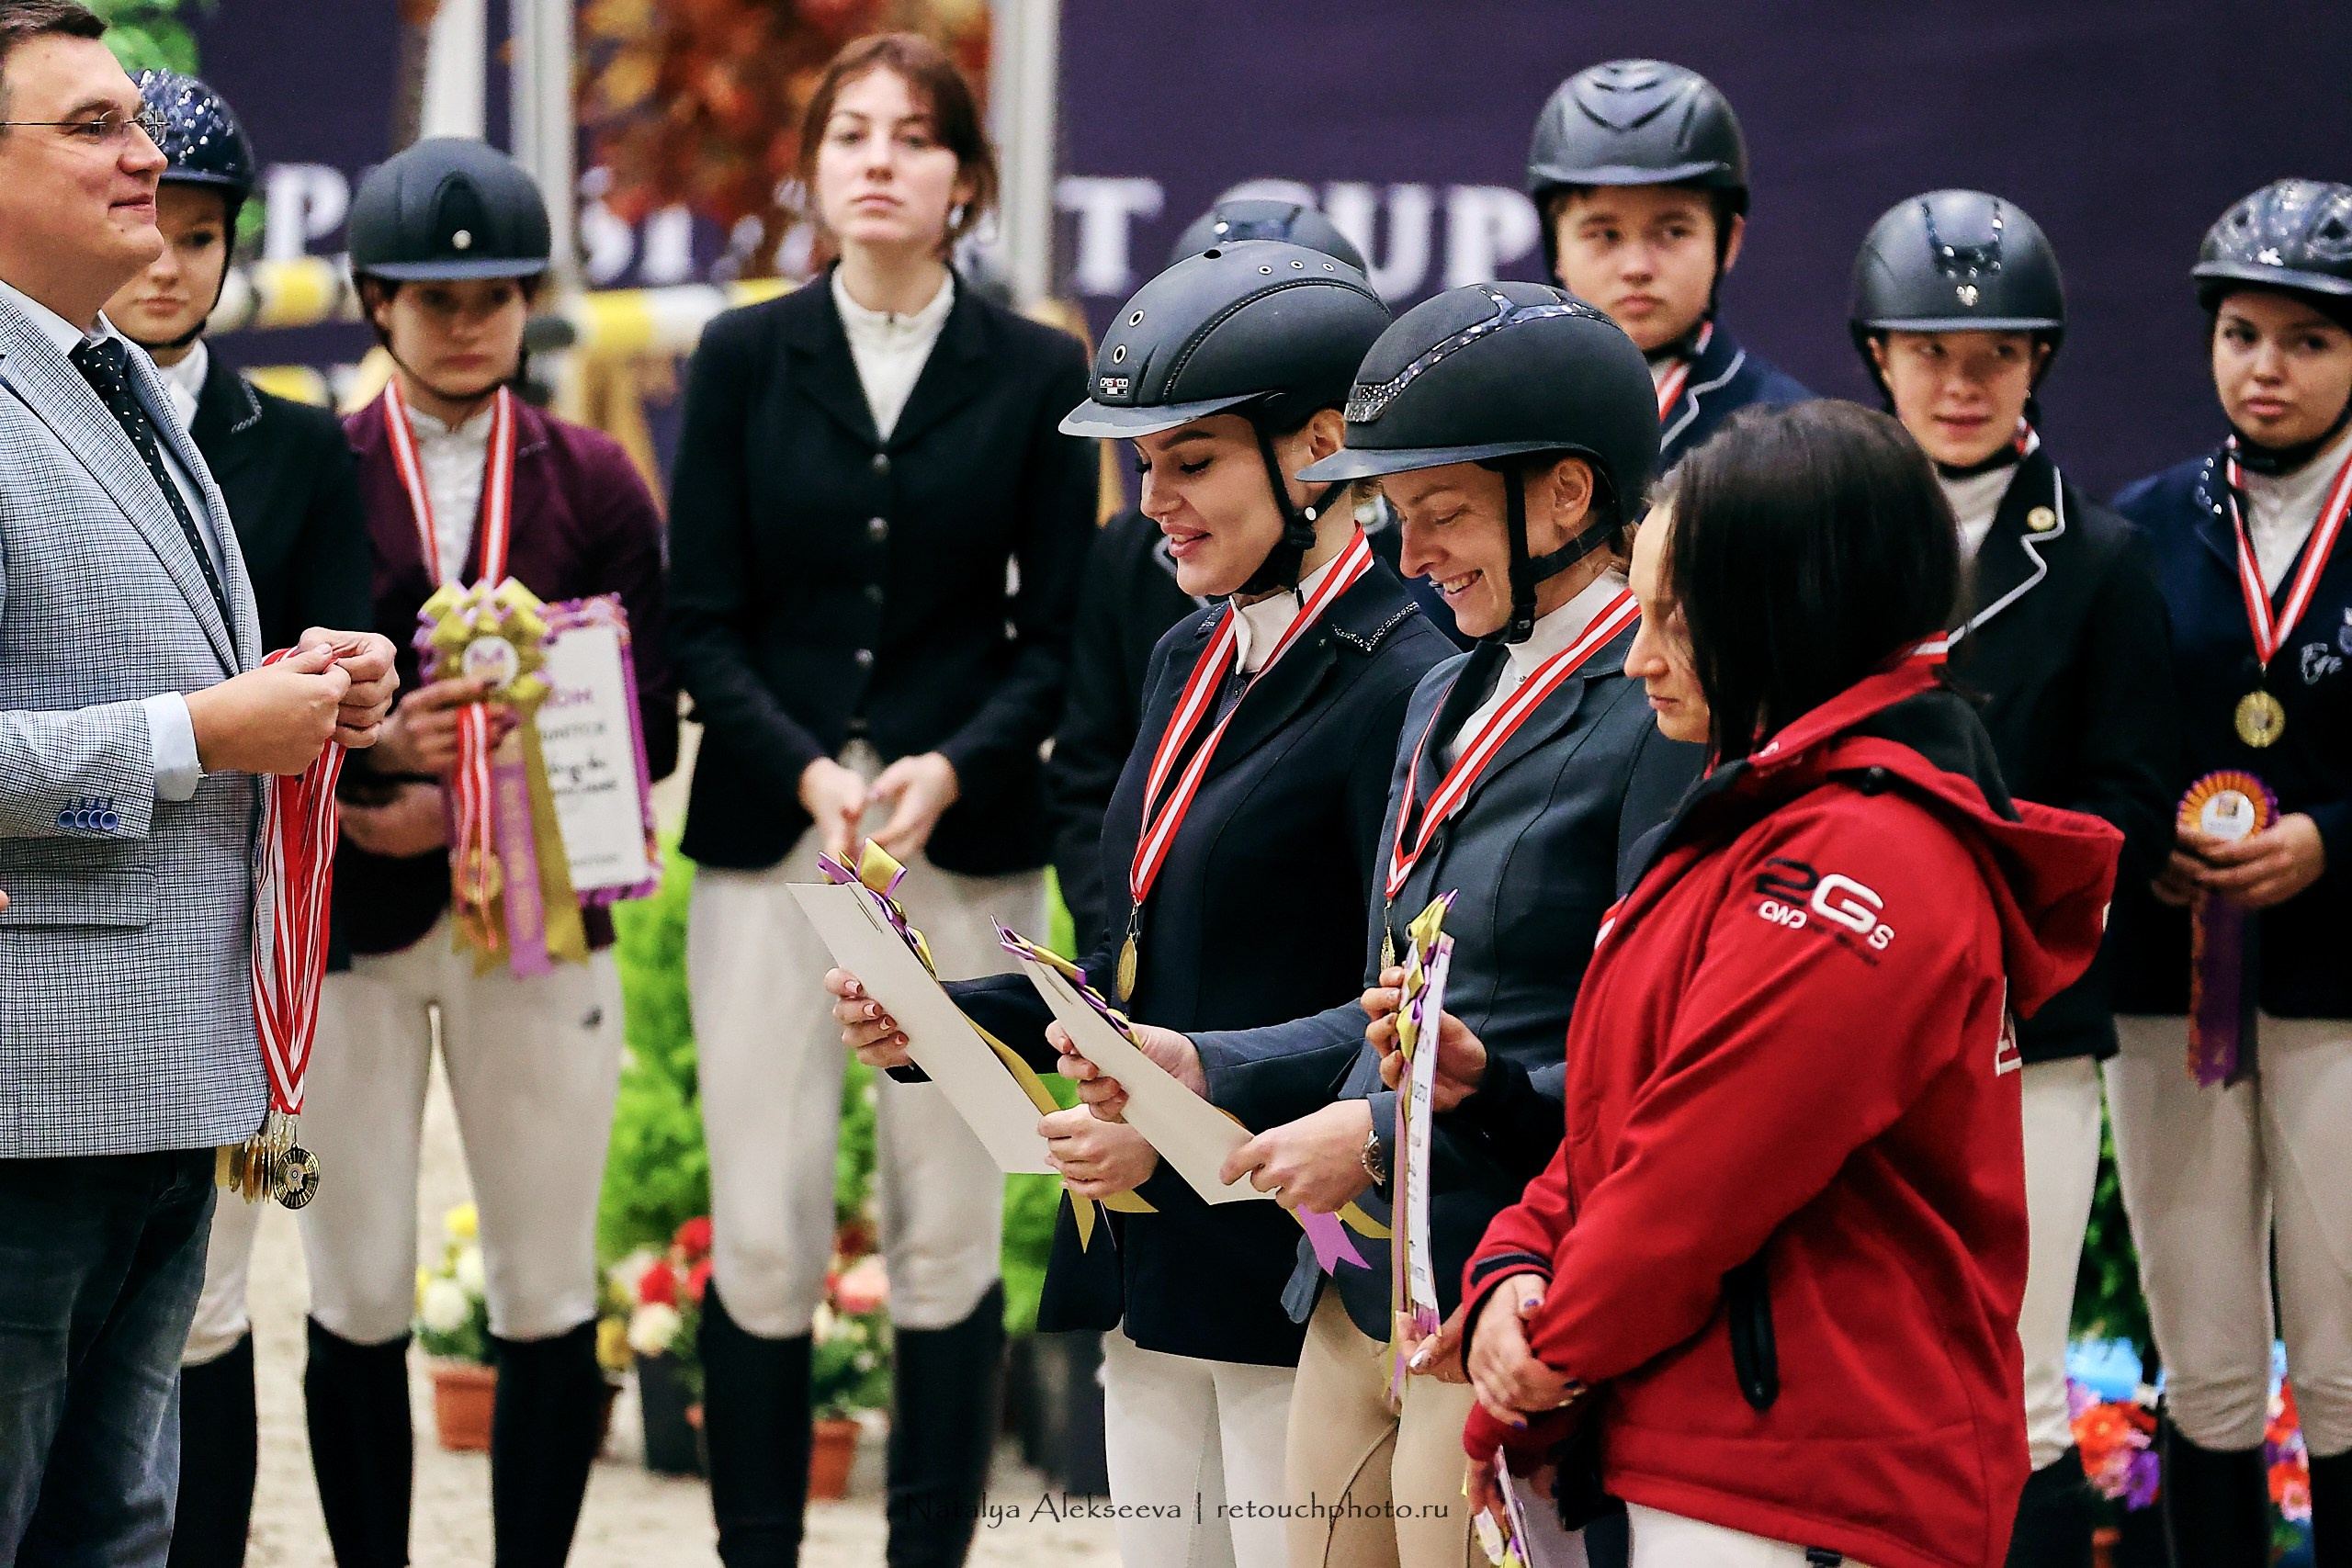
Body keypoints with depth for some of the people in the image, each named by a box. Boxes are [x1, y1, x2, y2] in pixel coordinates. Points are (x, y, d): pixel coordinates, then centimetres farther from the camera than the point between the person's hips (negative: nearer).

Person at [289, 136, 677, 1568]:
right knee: (359, 1302, 2)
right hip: (344, 916, -1)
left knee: (548, 1298, 2)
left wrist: (464, 803, -11)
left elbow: (648, 723, 3)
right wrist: (369, 748, -20)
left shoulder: (595, 483, 9)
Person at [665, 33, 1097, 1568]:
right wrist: (808, 774, -12)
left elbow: (1056, 630, 4)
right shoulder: (745, 359, 7)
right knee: (762, 1239, -3)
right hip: (770, 836, 0)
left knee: (949, 1236, 0)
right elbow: (704, 620, 3)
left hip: (965, 846, 0)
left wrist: (952, 769, -13)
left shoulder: (1036, 374, 6)